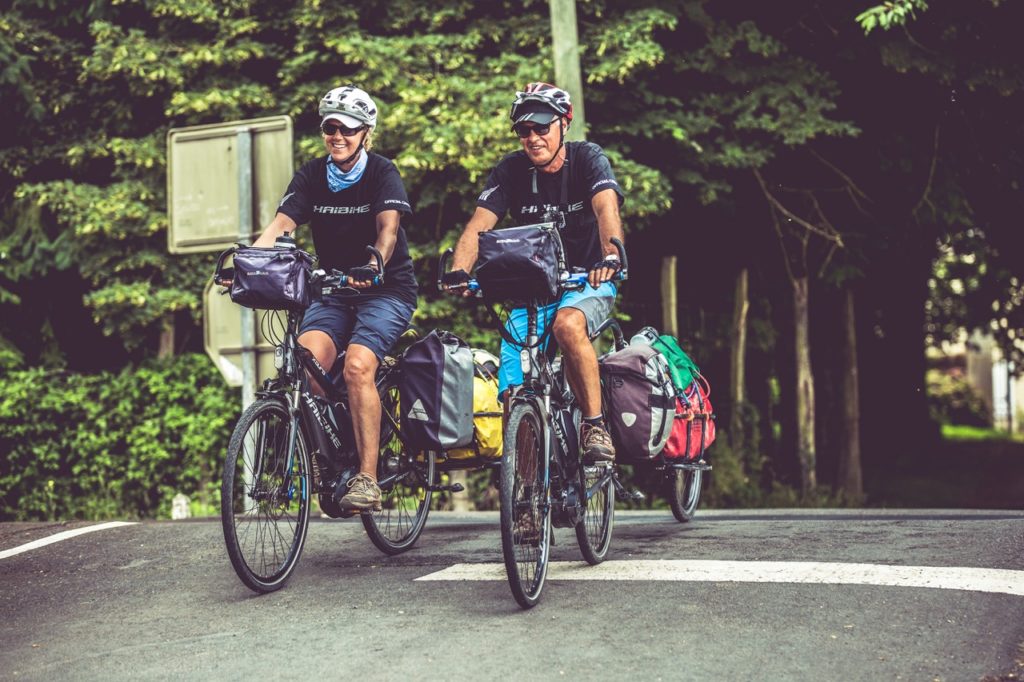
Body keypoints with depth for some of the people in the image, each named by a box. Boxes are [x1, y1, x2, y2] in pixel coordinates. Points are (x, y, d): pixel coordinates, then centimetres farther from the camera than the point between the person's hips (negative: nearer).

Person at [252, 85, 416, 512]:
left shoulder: (382, 173, -7)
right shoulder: (311, 177, 3)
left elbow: (388, 228, -24)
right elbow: (280, 225, -9)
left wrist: (374, 265, -45)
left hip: (386, 290, -4)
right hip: (333, 291, 4)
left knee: (357, 366, -28)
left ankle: (367, 479, -24)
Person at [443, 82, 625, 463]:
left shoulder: (587, 158, -10)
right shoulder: (511, 171, -3)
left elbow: (606, 209, -28)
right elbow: (479, 224, -14)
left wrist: (611, 256, -48)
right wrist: (458, 272, -33)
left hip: (588, 284, -3)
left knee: (567, 324, -37)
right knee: (513, 389, -11)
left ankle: (595, 426, -24)